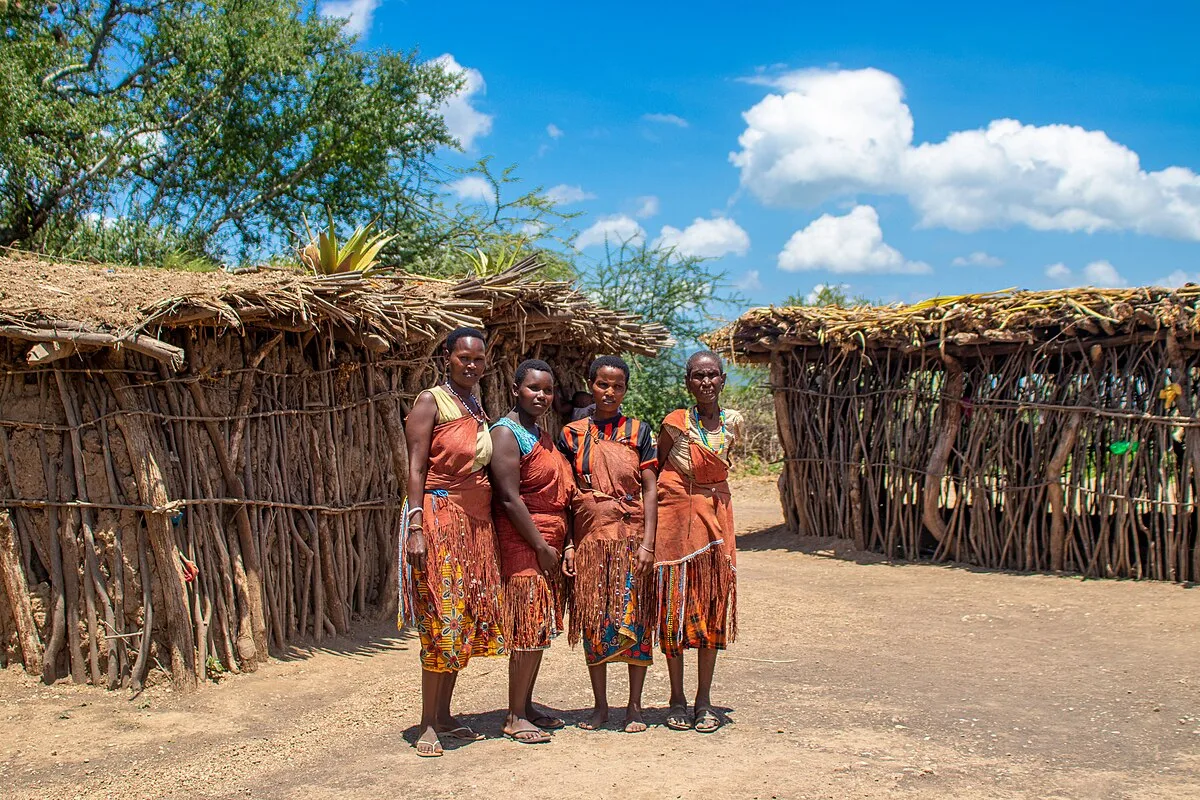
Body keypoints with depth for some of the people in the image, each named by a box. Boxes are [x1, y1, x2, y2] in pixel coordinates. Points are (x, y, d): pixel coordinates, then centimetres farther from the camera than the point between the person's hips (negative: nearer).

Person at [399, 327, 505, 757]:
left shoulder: (478, 408, 16)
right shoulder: (431, 402, -4)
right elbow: (416, 468, -10)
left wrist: (489, 526, 12)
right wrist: (416, 528, -18)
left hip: (477, 522, 7)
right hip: (439, 517, -7)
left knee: (465, 622, 8)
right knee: (441, 624, -8)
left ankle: (444, 716, 16)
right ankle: (428, 725, -1)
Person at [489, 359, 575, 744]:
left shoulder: (541, 435, 18)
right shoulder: (506, 432, -10)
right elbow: (510, 498, -17)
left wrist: (559, 545, 12)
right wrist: (541, 546, -17)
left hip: (548, 540, 9)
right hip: (523, 542, -9)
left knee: (540, 627, 11)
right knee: (527, 629, -8)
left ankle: (526, 706, 20)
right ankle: (515, 718, -1)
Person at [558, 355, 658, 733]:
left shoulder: (638, 430, 3)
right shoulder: (572, 434, 6)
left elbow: (650, 489, -1)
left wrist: (647, 542, -9)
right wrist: (568, 544, -1)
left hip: (631, 536, -1)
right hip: (589, 537, 1)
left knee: (634, 619, 0)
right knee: (593, 620, 5)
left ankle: (634, 706, 11)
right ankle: (600, 705, 17)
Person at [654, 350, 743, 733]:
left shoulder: (733, 422, 4)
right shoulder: (675, 423, -6)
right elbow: (658, 470, 2)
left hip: (715, 516, 3)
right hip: (676, 516, -3)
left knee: (712, 605, 4)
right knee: (675, 605, 1)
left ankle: (704, 701, 12)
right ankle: (677, 699, 12)